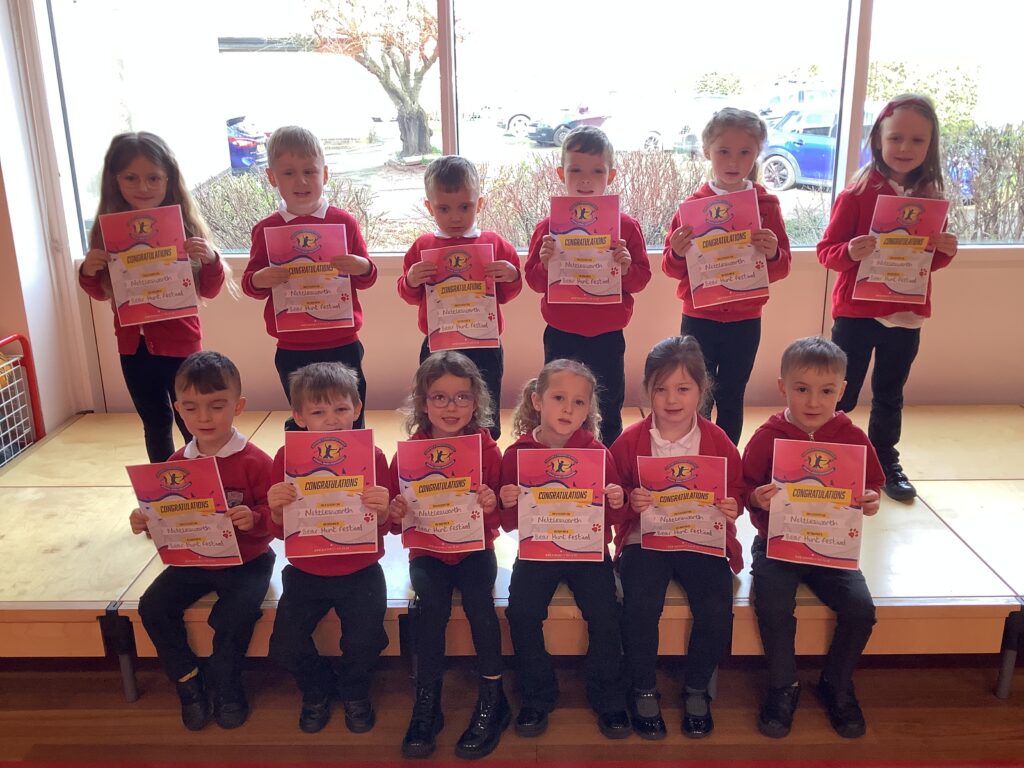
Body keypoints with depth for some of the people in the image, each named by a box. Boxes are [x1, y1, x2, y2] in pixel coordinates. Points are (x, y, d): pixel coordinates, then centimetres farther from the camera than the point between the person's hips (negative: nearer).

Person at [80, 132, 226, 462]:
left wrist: (210, 259, -23)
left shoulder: (183, 224, -8)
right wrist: (88, 272, -10)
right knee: (155, 425, 17)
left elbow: (209, 291, -4)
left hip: (180, 343, -3)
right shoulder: (107, 229, -1)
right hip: (134, 346, 4)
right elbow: (102, 293, 11)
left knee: (193, 425, 3)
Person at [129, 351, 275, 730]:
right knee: (153, 607, -10)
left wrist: (254, 519, -37)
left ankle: (225, 686, 7)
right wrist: (147, 522, -10)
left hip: (245, 561, -5)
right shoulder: (176, 464, 1)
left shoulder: (254, 462, -15)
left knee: (233, 616, -24)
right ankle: (188, 679, 13)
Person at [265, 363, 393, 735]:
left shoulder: (372, 456, -10)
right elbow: (281, 531, -4)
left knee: (365, 642, -15)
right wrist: (277, 510, -27)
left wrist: (382, 512, -31)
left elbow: (381, 529, -8)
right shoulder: (287, 458, -7)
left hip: (359, 571, -1)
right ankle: (317, 690, 25)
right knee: (286, 645, -10)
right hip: (306, 572, 2)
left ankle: (353, 691, 22)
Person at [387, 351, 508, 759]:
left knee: (479, 600, -26)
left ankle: (492, 699, -6)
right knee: (432, 604, -26)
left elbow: (505, 519, -5)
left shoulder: (486, 449, -6)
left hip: (474, 547, 0)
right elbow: (396, 521, 2)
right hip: (427, 550, 1)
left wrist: (493, 506, -27)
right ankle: (426, 704, -8)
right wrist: (396, 513, -21)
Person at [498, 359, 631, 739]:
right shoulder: (516, 454, -3)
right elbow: (510, 525, 2)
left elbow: (612, 518, 2)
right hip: (536, 552, 1)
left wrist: (617, 503, -20)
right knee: (521, 613, -19)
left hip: (589, 551, 0)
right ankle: (537, 698, 5)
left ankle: (608, 698, 6)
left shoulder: (596, 451, -3)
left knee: (604, 615, -19)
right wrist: (508, 505, -20)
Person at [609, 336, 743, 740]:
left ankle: (697, 689, 12)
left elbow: (736, 490, 8)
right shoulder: (630, 441, -4)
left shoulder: (719, 442, -3)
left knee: (717, 611, -19)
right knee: (640, 608, -23)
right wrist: (629, 500, -19)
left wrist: (732, 506, -15)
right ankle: (644, 690, 6)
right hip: (645, 539, 0)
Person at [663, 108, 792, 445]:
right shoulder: (693, 204, -3)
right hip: (698, 319, 0)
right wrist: (677, 253, -22)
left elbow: (782, 268, -1)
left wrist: (773, 253, -22)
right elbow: (672, 269, 0)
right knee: (696, 401, 7)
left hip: (745, 322, 1)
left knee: (731, 399, 13)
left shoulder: (767, 205, -2)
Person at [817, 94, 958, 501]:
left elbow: (928, 262, 13)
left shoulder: (930, 197, 4)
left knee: (890, 395, 17)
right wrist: (850, 252, -30)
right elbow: (826, 250, -11)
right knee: (840, 395, 3)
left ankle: (886, 463, 32)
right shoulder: (858, 193, -11)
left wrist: (946, 251, -8)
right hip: (856, 312, -4)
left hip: (906, 315, 5)